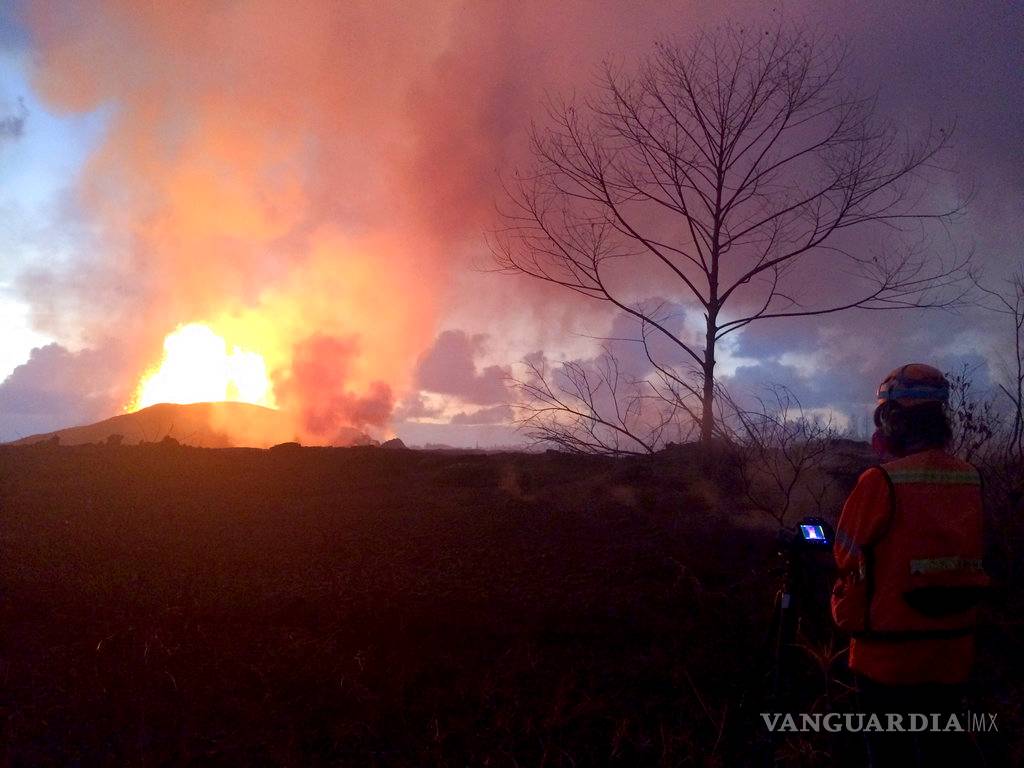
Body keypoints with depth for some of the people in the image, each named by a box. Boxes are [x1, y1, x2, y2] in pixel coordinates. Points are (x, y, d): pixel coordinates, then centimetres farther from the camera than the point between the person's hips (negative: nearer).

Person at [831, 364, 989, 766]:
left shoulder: (882, 482, -18)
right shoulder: (970, 479, -3)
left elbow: (850, 559, -8)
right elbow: (970, 561, 6)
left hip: (890, 655, -5)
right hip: (953, 654, 5)